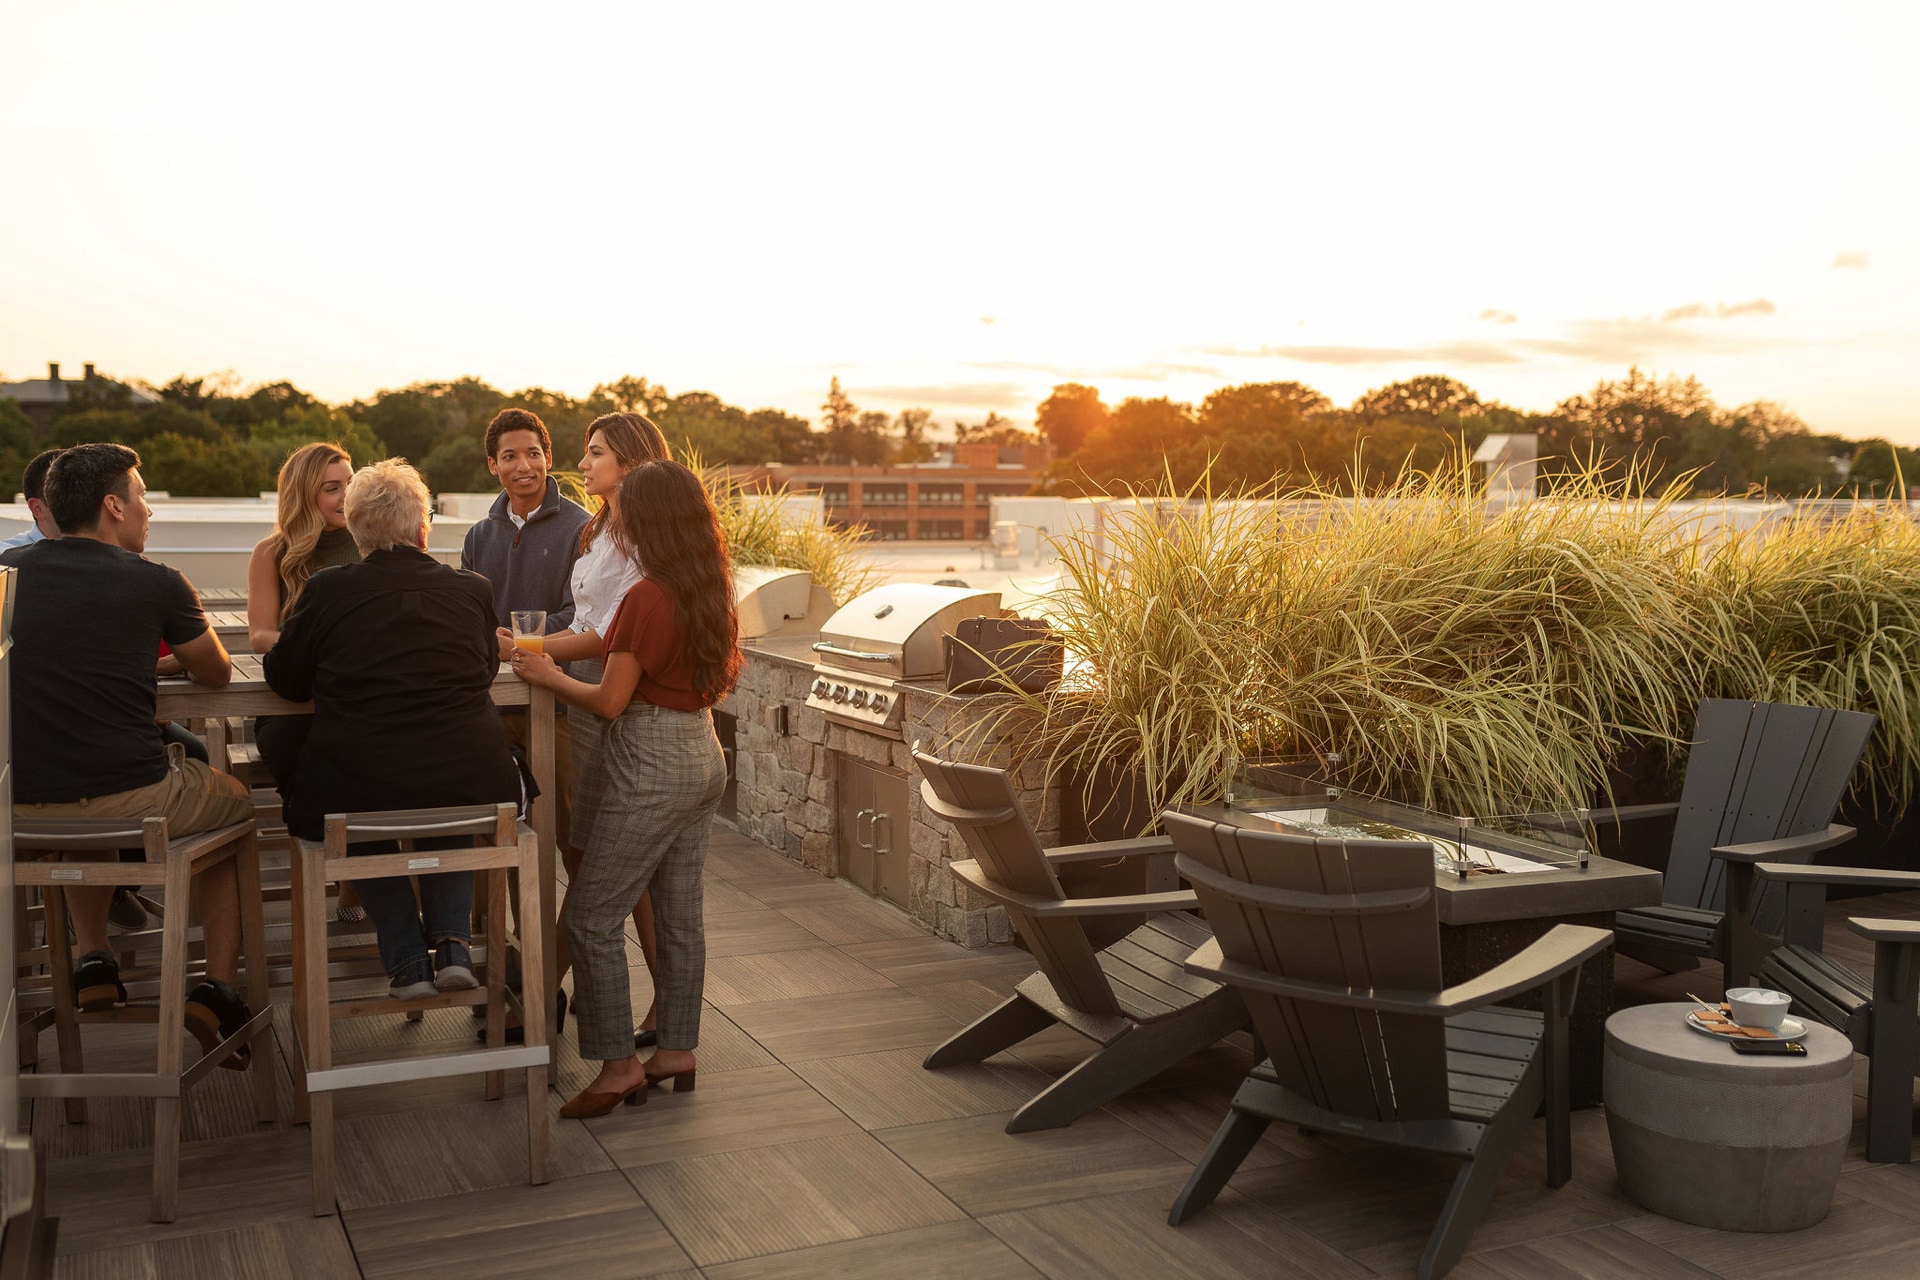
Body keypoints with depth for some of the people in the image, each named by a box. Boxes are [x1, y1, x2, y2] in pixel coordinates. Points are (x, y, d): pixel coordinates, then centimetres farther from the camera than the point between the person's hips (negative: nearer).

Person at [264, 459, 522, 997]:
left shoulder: (327, 590, -3)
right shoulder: (472, 589, 2)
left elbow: (284, 680, 10)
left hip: (352, 795, -1)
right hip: (470, 790, 1)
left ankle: (407, 960, 22)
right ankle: (452, 942, 22)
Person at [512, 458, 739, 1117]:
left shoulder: (647, 597, -18)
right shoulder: (710, 592, 6)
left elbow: (610, 700, -17)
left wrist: (549, 675, 0)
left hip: (652, 770, -9)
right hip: (702, 758, 9)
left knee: (591, 918, 0)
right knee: (680, 917, 14)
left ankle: (618, 1064, 3)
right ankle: (677, 1050, 21)